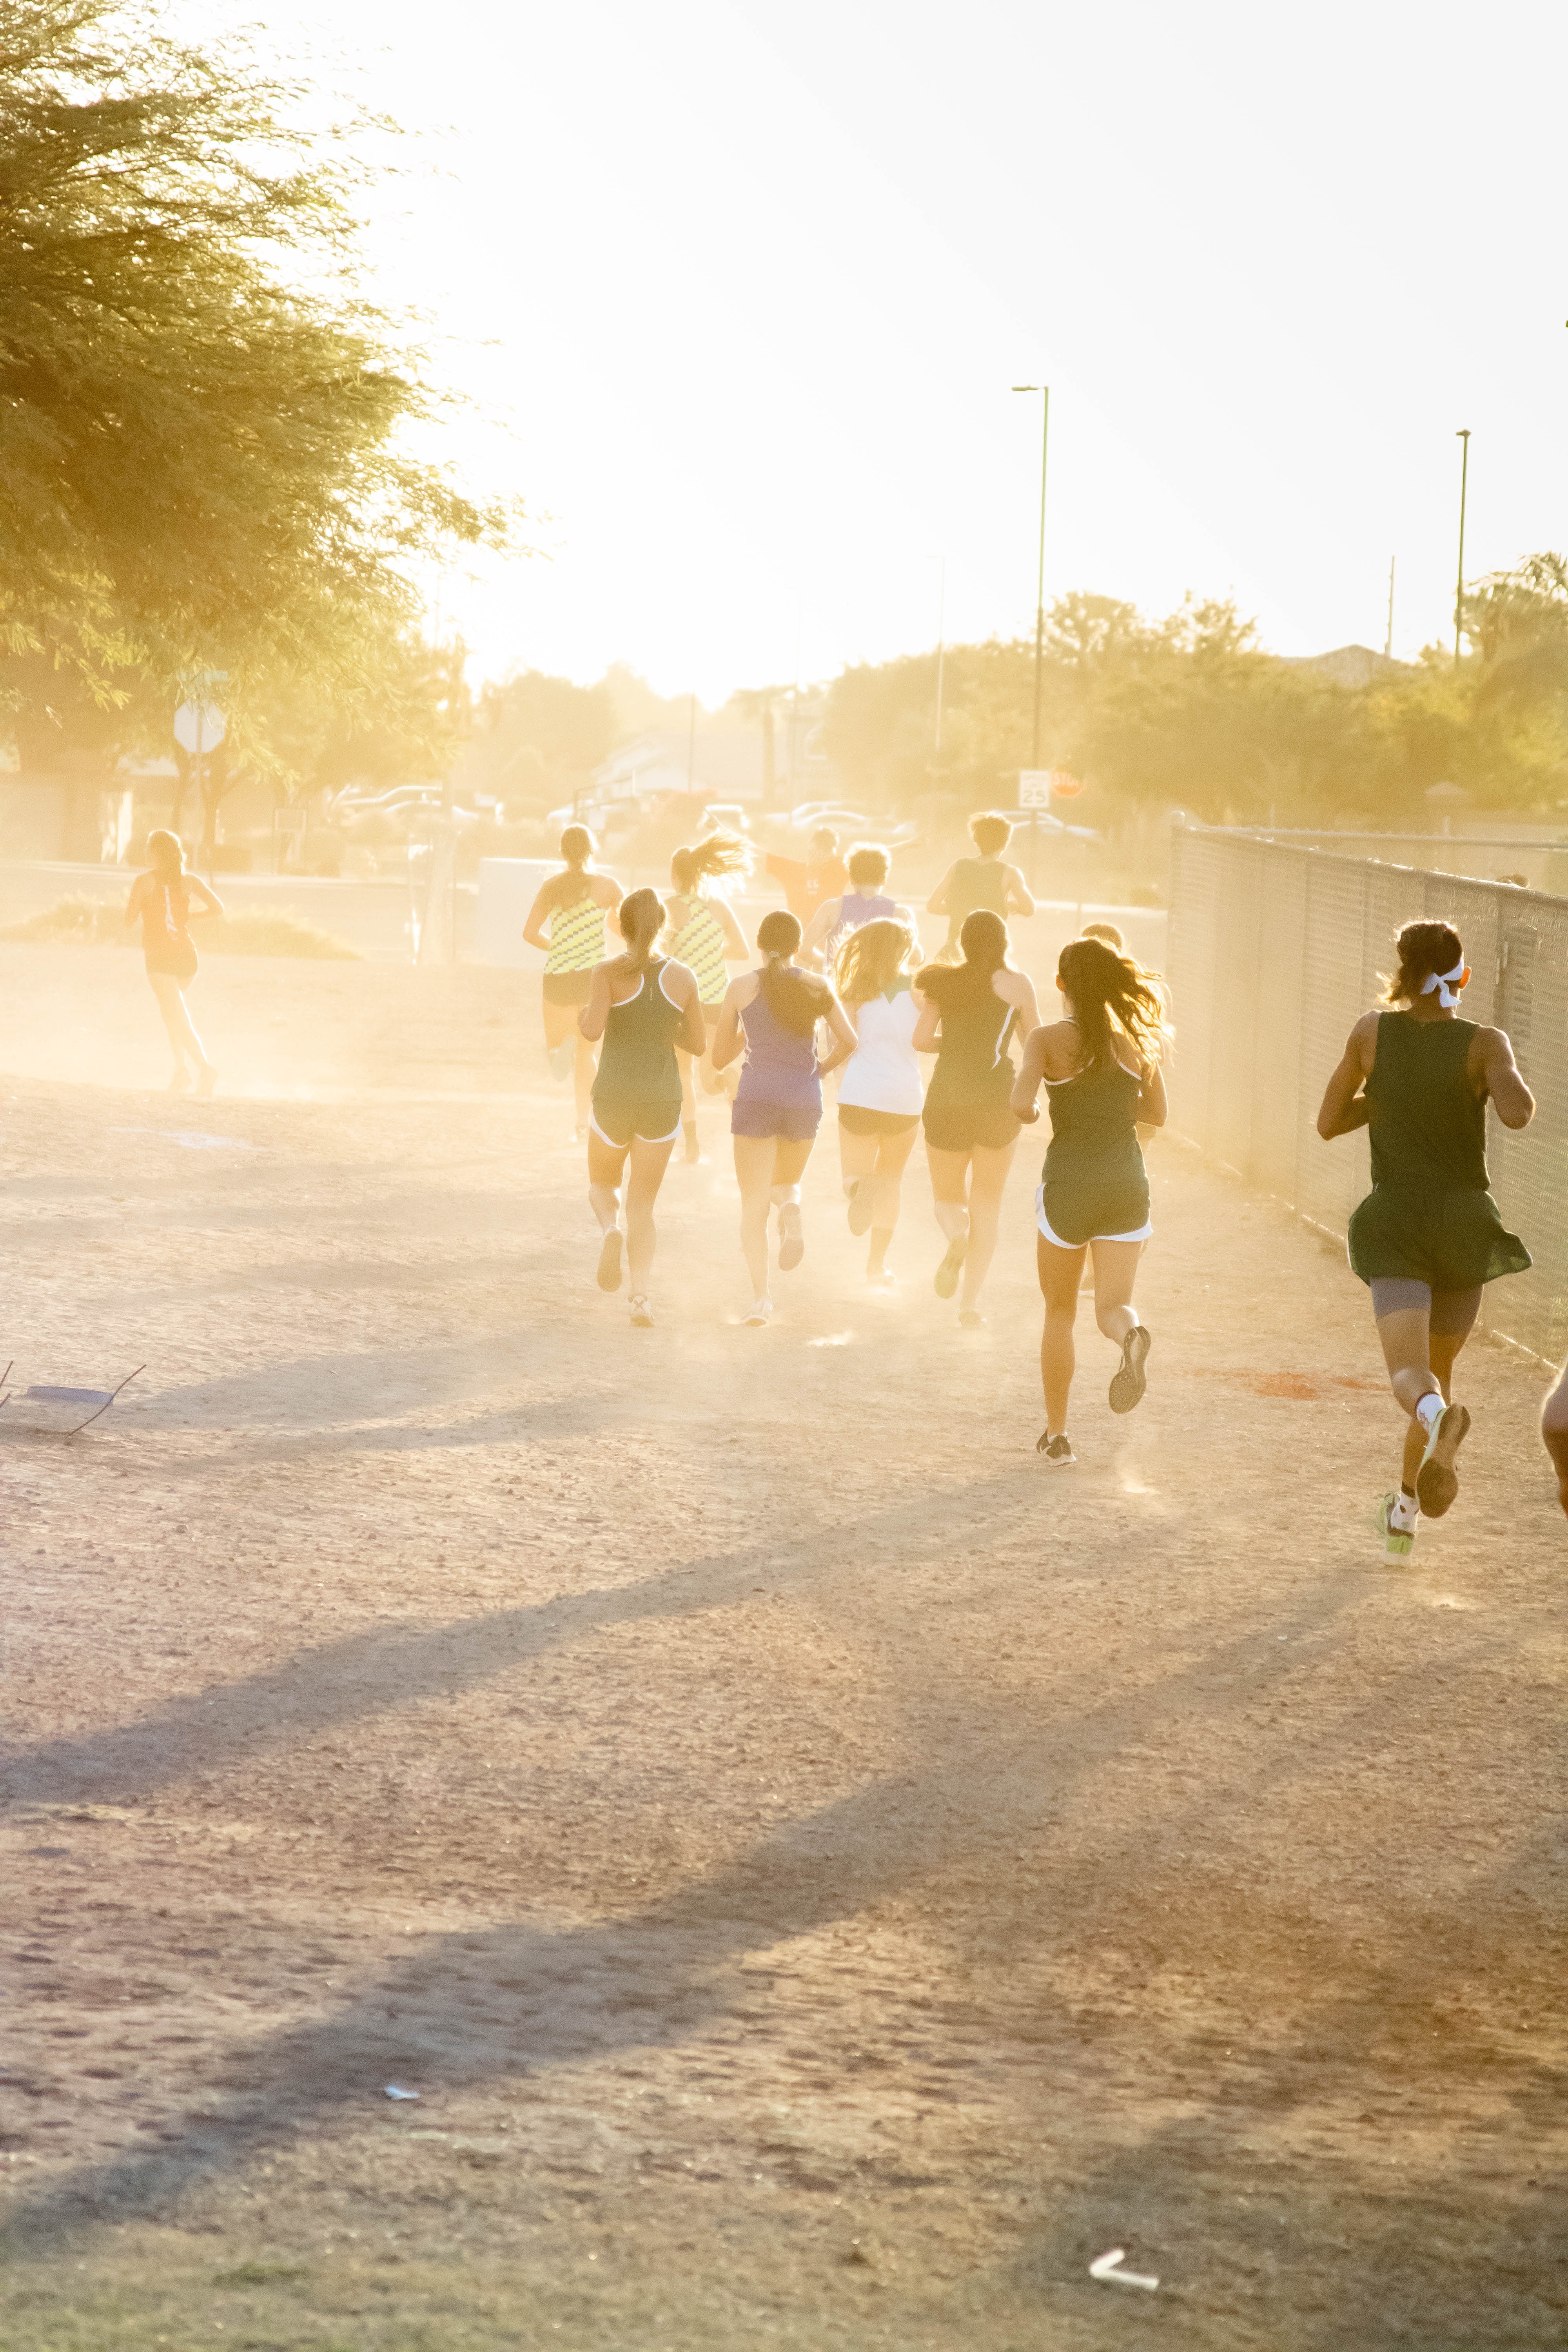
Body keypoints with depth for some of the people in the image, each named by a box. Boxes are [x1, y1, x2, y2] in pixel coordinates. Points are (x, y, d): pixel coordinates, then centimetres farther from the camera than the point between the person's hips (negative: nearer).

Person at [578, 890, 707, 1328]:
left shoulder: (609, 972, -8)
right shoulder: (682, 977, 1)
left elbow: (593, 1029, -19)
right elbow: (698, 1043, 6)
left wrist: (582, 1019, 3)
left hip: (614, 1096, -2)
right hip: (663, 1099, 2)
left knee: (602, 1184, 21)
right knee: (643, 1204, 9)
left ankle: (610, 1228, -14)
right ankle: (641, 1296, -6)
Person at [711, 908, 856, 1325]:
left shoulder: (743, 987, 5)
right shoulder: (817, 986, 8)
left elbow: (719, 1057, 11)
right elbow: (848, 1041, 0)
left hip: (757, 1098, -2)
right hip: (805, 1099, 2)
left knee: (754, 1204, 2)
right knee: (785, 1182, 25)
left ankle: (761, 1297, -12)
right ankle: (791, 1206, -11)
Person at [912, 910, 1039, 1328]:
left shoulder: (944, 982, 3)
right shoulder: (1017, 983, -1)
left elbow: (921, 1039, -3)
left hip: (947, 1096, 1)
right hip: (996, 1097, -1)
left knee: (949, 1196, 16)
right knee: (987, 1204, 12)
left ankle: (957, 1238, -20)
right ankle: (971, 1301, 4)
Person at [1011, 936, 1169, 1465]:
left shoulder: (1049, 1040, -7)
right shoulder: (1136, 1039, 3)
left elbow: (1021, 1104, -19)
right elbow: (1156, 1113, 11)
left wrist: (1034, 1115, 4)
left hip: (1068, 1183, -2)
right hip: (1126, 1184, 2)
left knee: (1060, 1312, 15)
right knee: (1113, 1305, 2)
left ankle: (1057, 1435, 17)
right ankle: (1131, 1335, -36)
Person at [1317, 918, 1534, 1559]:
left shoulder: (1373, 1032, 0)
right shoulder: (1484, 1043, -6)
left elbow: (1329, 1123, 7)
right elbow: (1517, 1113, -24)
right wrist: (1510, 1082, -1)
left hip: (1394, 1223, -1)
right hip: (1464, 1222, 1)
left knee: (1410, 1374, -14)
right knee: (1440, 1366, 22)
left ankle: (1436, 1413, -50)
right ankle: (1405, 1509, 29)